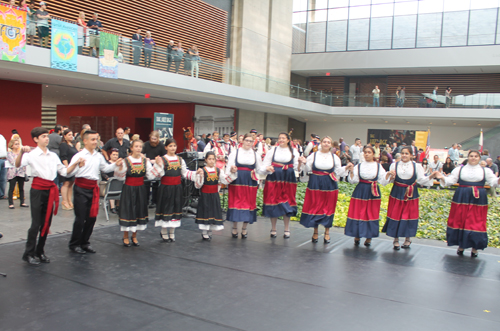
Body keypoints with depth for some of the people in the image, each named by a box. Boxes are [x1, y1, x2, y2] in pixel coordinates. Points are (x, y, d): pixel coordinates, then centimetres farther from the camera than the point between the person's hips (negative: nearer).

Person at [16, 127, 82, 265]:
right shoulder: (32, 154, -4)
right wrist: (22, 152, -39)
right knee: (36, 223, -5)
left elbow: (65, 172, 11)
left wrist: (75, 164, -3)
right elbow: (17, 165, -22)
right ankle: (29, 253, 7)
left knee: (46, 223, 10)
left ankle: (40, 251, 22)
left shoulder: (53, 156, 12)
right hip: (37, 190, -5)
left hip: (50, 190, 5)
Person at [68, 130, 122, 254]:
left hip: (93, 188, 6)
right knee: (80, 218, -1)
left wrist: (115, 165, 7)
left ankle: (85, 242, 26)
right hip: (81, 189, -6)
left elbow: (105, 168, 23)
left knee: (92, 217, 11)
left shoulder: (99, 156, 9)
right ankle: (74, 244, 15)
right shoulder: (79, 156, -9)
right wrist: (77, 165, -35)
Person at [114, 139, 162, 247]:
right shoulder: (126, 161, -7)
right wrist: (120, 167, -26)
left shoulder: (145, 161, 4)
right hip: (128, 189, -3)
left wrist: (157, 165, -7)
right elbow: (121, 177, -11)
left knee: (139, 210, 8)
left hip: (140, 189, 4)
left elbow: (151, 176, -2)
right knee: (128, 211, 1)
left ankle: (134, 236, 24)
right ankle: (125, 237, 18)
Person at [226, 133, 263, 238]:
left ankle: (244, 229, 14)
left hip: (250, 182, 2)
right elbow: (229, 166, -1)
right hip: (237, 181, -2)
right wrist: (231, 170, -19)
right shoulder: (235, 152, 5)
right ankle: (234, 228, 14)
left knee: (249, 203, 3)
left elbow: (260, 169, 18)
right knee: (236, 202, 0)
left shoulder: (255, 154, 12)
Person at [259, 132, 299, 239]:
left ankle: (287, 230, 12)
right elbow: (265, 164, 6)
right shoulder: (273, 150, 8)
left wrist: (300, 163, -17)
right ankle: (273, 229, 14)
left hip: (288, 180, 0)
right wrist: (267, 168, -16)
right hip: (274, 179, 0)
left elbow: (297, 168, 3)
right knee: (273, 203, 1)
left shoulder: (293, 151, 9)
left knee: (286, 204, 1)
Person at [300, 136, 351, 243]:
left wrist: (346, 168, -6)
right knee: (314, 207, 3)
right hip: (315, 184, -1)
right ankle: (315, 231, 17)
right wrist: (305, 163, -14)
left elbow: (338, 172, 9)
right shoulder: (313, 155, 4)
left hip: (329, 185, 1)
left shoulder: (334, 157, 8)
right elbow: (308, 169, 3)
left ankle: (327, 232, 16)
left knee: (328, 207, 4)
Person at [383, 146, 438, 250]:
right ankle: (396, 239, 16)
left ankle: (408, 239, 23)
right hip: (397, 193, 0)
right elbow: (390, 180, 2)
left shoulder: (416, 166, 1)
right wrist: (391, 176, -19)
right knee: (396, 215, 2)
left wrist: (431, 177, -18)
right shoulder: (395, 165, 2)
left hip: (411, 195, 0)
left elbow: (422, 179, -3)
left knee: (409, 216, 5)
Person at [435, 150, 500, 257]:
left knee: (477, 224, 0)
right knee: (460, 222, 3)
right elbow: (450, 180, 3)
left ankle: (474, 248, 12)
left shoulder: (485, 171, 10)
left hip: (479, 200, 0)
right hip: (462, 199, 0)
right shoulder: (460, 169, 8)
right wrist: (442, 178, -16)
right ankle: (461, 246, 18)